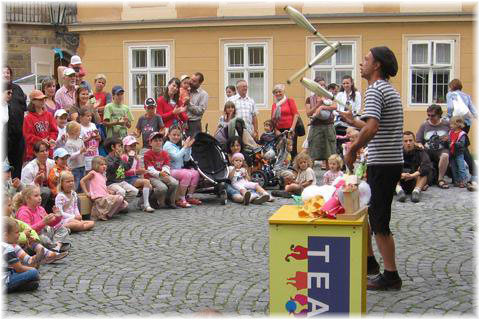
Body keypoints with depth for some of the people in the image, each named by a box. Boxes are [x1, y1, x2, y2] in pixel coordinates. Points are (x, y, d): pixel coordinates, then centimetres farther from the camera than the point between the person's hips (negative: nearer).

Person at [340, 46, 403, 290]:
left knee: (379, 222, -3)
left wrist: (352, 149, -18)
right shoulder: (389, 89, 17)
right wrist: (354, 122, 29)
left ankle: (391, 276, 4)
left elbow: (372, 128, -29)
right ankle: (369, 261, 28)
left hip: (382, 164, -10)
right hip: (391, 162, 10)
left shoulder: (375, 90, -15)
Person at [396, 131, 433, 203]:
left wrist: (413, 175, -32)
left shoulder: (420, 152, 1)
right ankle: (399, 190, -40)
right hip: (400, 182, 0)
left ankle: (417, 190, -35)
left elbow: (428, 166, -20)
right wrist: (401, 174, -33)